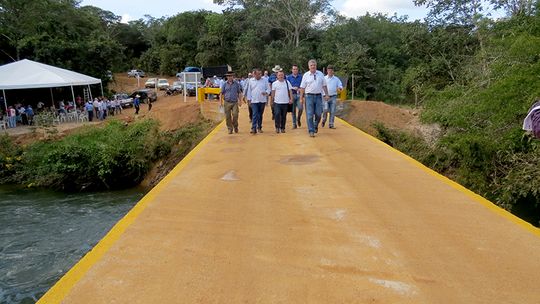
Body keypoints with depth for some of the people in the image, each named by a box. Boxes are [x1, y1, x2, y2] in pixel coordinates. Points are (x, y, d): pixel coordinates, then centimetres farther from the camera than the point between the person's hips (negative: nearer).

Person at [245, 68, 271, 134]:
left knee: (260, 115, 10)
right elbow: (249, 91, 8)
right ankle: (253, 128, -13)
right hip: (254, 101, -1)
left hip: (262, 101, 2)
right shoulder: (251, 81, 5)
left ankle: (259, 127, 22)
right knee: (255, 115, -11)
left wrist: (266, 92, -17)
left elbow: (268, 88, 5)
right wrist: (249, 99, 4)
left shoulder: (264, 80, 4)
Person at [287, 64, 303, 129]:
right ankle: (294, 124, 11)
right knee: (293, 110, 2)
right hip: (292, 95, 0)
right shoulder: (289, 77, 7)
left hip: (299, 95, 0)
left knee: (301, 108, -16)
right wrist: (293, 88, -11)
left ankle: (298, 118, 12)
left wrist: (300, 89, -12)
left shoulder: (301, 77, 8)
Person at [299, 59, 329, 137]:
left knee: (318, 113, 3)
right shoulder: (306, 75, 2)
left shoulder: (320, 74, 8)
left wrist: (326, 94, 6)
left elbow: (324, 85, 12)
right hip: (309, 96, -2)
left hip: (318, 96, 2)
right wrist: (301, 97, -4)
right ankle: (311, 131, 2)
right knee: (310, 115, -3)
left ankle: (316, 126, 30)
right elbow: (302, 87, 1)